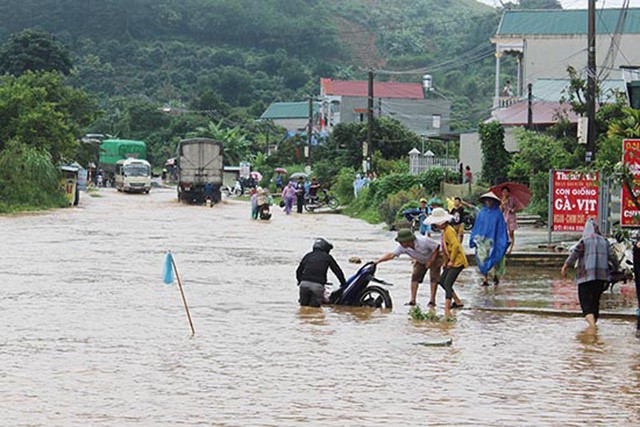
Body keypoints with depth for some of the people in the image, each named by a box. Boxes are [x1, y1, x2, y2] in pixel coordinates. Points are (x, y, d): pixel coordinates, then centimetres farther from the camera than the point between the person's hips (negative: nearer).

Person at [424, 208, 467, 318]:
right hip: (451, 261, 11)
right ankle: (457, 302, 27)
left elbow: (456, 245, -29)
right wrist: (446, 260, 16)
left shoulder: (449, 231, -20)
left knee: (447, 284, -16)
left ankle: (447, 311, -19)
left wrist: (451, 261, -21)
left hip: (457, 261, -11)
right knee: (442, 281, 15)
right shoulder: (443, 230, 11)